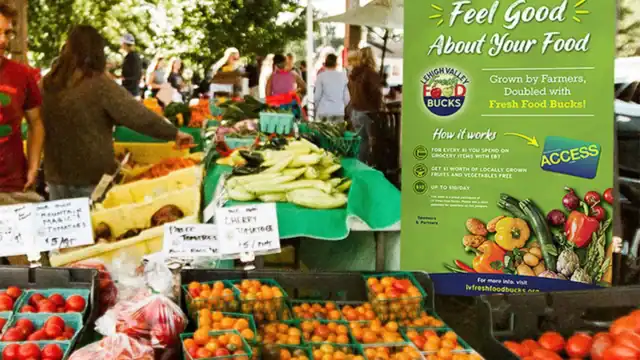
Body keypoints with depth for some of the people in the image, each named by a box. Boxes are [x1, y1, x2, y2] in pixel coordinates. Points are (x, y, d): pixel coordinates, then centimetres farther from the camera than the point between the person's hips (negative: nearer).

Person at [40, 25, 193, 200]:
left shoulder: (47, 83, 4)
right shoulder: (99, 84, -13)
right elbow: (138, 116, -15)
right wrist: (174, 133, -5)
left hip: (57, 175, 5)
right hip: (93, 177, -5)